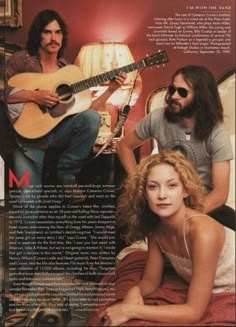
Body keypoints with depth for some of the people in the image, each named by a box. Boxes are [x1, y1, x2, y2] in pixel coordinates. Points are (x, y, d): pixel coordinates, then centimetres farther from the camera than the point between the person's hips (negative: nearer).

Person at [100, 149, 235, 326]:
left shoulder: (202, 231, -32)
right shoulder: (156, 227, -12)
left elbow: (194, 312, -30)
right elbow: (151, 280, -1)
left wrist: (129, 310, -28)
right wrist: (135, 291, -22)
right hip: (211, 295, 5)